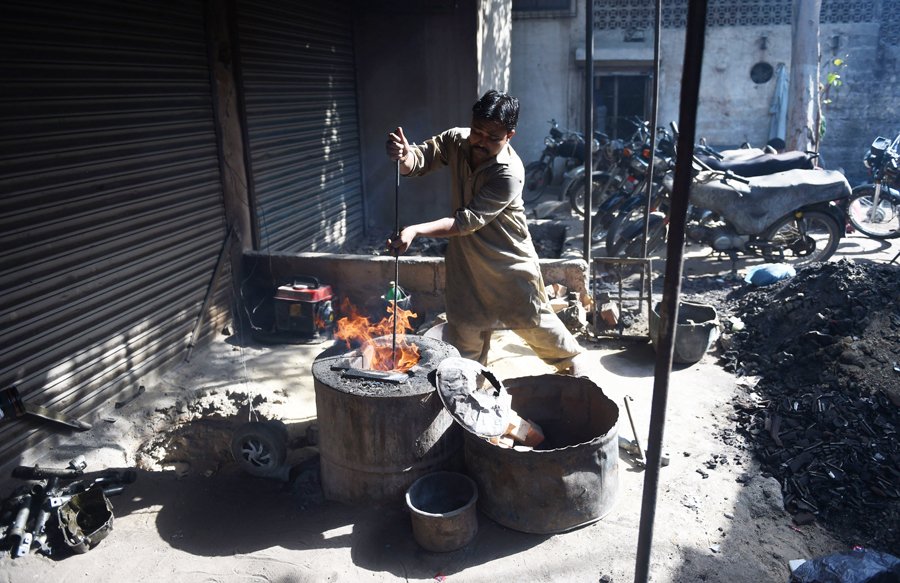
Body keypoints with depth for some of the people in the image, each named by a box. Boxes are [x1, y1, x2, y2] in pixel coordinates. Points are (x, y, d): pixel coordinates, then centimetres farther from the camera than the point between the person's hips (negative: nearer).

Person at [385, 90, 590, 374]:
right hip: (467, 254, 5)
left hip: (508, 256, -4)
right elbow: (419, 161, -13)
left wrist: (416, 231, -42)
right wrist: (404, 155, -39)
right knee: (464, 321, 12)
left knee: (533, 318, 11)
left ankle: (571, 357, 37)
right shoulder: (456, 140, -12)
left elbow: (468, 220, -33)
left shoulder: (509, 173, -30)